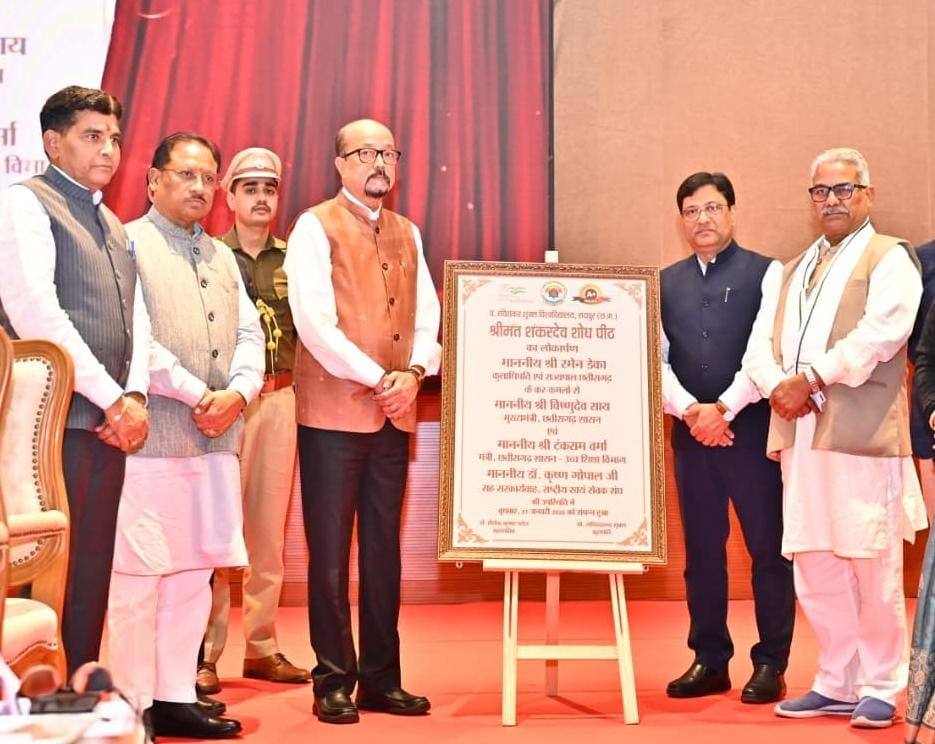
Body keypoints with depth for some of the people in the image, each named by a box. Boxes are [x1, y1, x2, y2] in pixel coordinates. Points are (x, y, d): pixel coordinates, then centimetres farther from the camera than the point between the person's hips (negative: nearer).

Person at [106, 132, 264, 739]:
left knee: (194, 573, 9)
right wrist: (197, 394, -14)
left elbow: (250, 334, 14)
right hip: (150, 438, -6)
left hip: (216, 438, 7)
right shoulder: (129, 243, -1)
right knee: (138, 576, -4)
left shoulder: (222, 256, 21)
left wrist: (236, 393, -4)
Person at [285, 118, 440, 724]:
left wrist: (414, 372, -8)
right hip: (333, 409, -5)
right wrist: (377, 379, -14)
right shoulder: (315, 227, -2)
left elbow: (427, 315, 11)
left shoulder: (408, 233, 16)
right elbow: (314, 321, -13)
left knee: (384, 550, 10)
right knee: (330, 552, 0)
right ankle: (335, 682, 10)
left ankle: (381, 679, 18)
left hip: (395, 413, 6)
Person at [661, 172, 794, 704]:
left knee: (768, 547, 2)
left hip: (752, 429, -4)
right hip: (690, 432, 4)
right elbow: (654, 359, 4)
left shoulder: (766, 273, 0)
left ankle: (771, 665, 13)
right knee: (701, 549, 9)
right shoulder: (666, 282, 12)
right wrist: (689, 411, -11)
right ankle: (710, 661, 19)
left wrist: (723, 409, -17)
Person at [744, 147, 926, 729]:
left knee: (873, 570, -1)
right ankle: (836, 684, 20)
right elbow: (763, 346, 15)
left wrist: (810, 378, -16)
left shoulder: (889, 257, 4)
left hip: (862, 437, -6)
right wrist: (776, 384, -6)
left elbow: (879, 334, -13)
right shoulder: (796, 269, 23)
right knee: (815, 570, 9)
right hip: (800, 436, 6)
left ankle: (881, 689, 11)